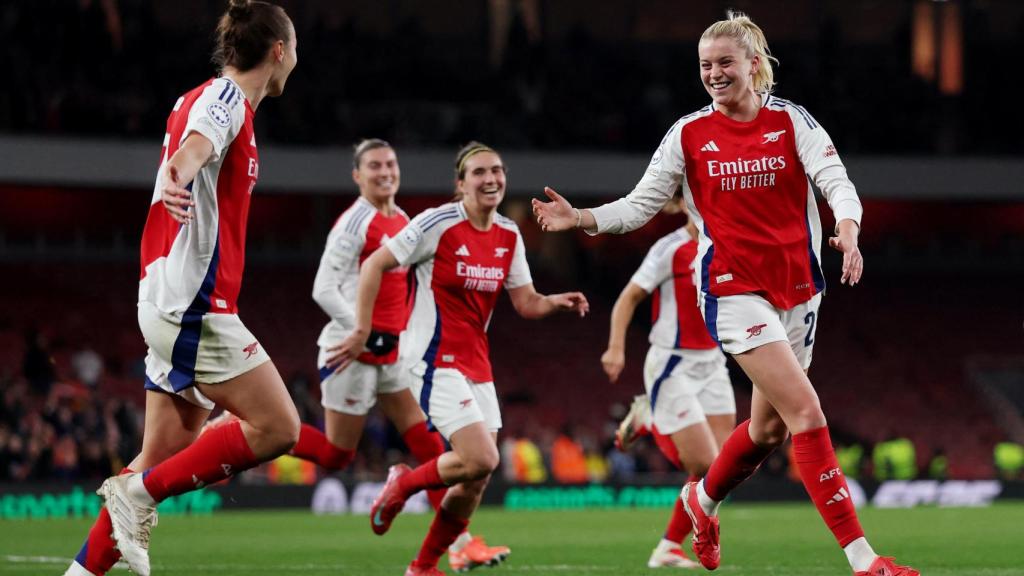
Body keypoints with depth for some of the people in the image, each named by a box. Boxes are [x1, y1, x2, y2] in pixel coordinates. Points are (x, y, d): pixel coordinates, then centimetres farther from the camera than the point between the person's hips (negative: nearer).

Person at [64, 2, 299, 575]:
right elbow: (196, 146, -33)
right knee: (277, 428, -11)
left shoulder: (214, 97, 17)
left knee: (164, 457, 8)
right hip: (196, 301, -10)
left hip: (171, 305, 10)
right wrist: (178, 182, -53)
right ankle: (138, 493, -9)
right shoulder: (225, 97, -10)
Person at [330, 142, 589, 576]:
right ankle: (403, 484, 7)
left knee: (475, 482, 5)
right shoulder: (438, 224, -12)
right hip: (436, 361, -7)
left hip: (476, 366, 7)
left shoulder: (509, 236, 7)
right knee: (481, 459, -21)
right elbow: (375, 265, -9)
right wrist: (362, 332, -12)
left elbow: (526, 303, 11)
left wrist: (557, 302, -10)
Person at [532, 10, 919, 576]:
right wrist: (580, 218, -11)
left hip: (797, 287, 3)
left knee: (770, 425, 14)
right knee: (806, 411, -16)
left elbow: (837, 182, -11)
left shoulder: (791, 120, 1)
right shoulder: (687, 134, 0)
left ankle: (703, 498, 46)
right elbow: (639, 206, 5)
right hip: (734, 290, -3)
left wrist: (847, 231, -32)